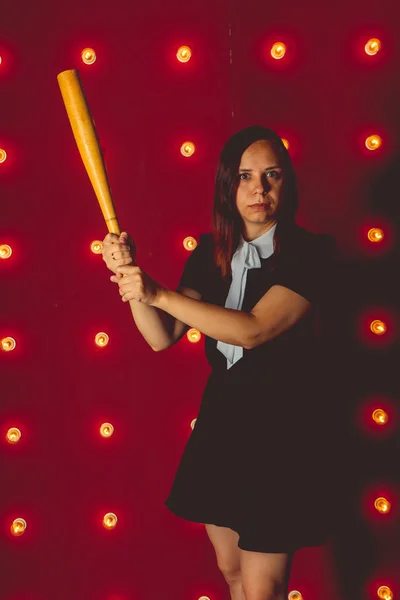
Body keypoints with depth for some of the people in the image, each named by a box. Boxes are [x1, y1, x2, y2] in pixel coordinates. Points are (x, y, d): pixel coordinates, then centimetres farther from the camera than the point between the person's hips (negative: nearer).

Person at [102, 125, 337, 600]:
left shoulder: (310, 252, -13)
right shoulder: (211, 254, 4)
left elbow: (253, 330, -25)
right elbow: (162, 337, -2)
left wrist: (158, 293, -28)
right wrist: (129, 275, -18)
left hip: (283, 433, -5)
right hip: (220, 423, 6)